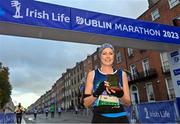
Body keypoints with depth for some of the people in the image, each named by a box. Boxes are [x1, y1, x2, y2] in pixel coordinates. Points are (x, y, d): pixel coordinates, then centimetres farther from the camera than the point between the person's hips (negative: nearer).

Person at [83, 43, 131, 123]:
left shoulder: (122, 74, 8)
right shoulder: (92, 74, 4)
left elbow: (128, 102, 7)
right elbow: (86, 103, 2)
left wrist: (120, 94, -13)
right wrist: (97, 92, -16)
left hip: (120, 117, 2)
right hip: (100, 118, -1)